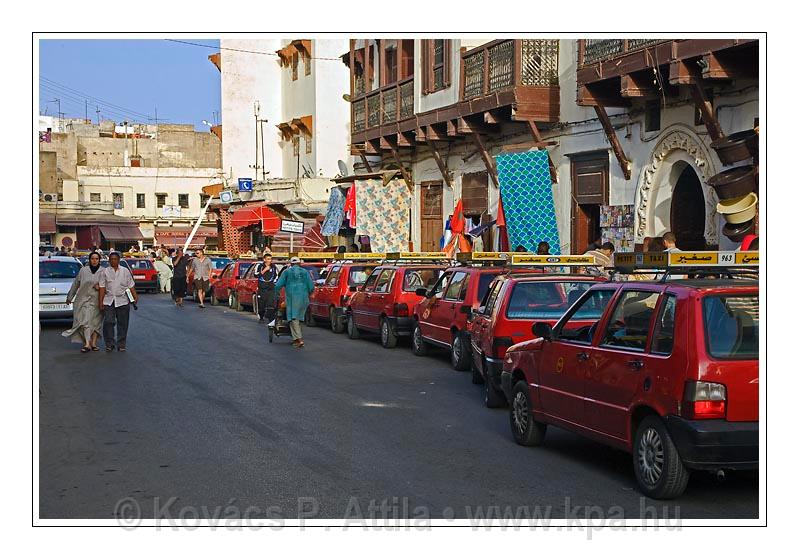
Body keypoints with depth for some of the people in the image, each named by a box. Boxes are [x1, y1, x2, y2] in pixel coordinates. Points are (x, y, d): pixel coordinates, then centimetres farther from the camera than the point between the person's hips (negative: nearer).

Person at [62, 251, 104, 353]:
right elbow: (76, 284, 13)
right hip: (84, 299, -1)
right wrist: (70, 297, 18)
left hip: (97, 300, 1)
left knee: (96, 321, 4)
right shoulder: (83, 270, 4)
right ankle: (87, 344, -17)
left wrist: (100, 287, -10)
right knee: (86, 321, -11)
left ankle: (94, 343, 12)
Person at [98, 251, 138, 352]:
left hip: (123, 301, 1)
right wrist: (100, 302, -2)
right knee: (108, 322, -8)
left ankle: (121, 345, 11)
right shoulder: (104, 272, 7)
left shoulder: (125, 271, 10)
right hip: (108, 301, -1)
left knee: (122, 324, 3)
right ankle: (109, 344, 1)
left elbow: (131, 286, 9)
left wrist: (135, 297, -3)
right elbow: (102, 288, 3)